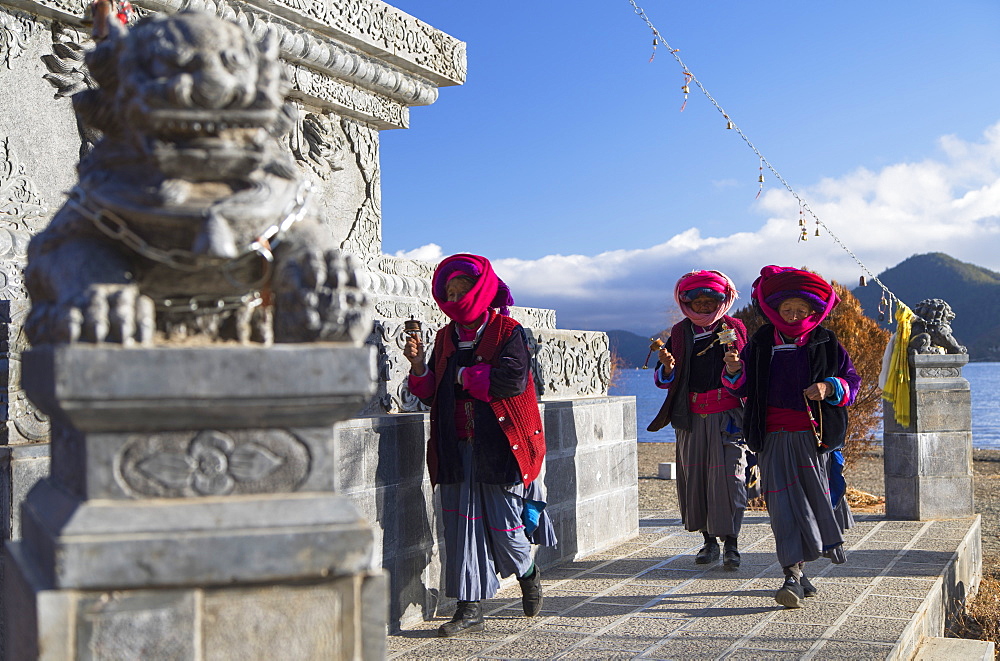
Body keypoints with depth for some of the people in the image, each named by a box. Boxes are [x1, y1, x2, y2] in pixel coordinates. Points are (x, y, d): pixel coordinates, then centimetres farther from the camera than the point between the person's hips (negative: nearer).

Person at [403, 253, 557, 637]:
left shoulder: (508, 332, -3)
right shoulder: (446, 337, 14)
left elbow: (512, 379, -18)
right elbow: (432, 393, 13)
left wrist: (463, 376, -8)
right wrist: (418, 367, -6)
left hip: (500, 446, -5)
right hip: (457, 448, 5)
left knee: (503, 524, 1)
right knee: (462, 524, 1)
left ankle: (528, 573, 33)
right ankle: (470, 609, 7)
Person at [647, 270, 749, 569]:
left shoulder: (735, 329, 7)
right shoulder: (680, 333, 11)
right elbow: (662, 379, 11)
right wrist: (667, 367, -12)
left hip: (727, 417, -2)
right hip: (691, 417, 3)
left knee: (728, 475, -8)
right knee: (694, 476, 3)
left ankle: (731, 543, -2)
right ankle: (709, 540, 14)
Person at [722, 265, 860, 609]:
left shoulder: (826, 343, 5)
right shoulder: (760, 343, 7)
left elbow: (852, 380, 8)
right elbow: (742, 388, 9)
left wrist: (829, 388, -13)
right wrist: (734, 371, -13)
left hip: (815, 438, 0)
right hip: (775, 439, 0)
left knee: (816, 499, 8)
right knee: (784, 504, -8)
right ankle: (793, 575, -6)